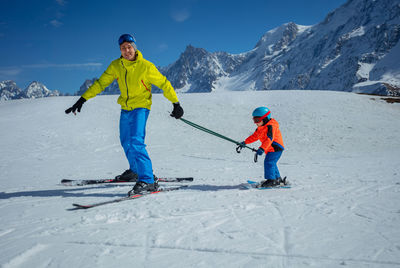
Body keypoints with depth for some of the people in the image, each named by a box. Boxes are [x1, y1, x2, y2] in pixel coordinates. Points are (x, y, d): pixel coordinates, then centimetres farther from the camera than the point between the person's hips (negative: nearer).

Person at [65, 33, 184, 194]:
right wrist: (82, 99, -2)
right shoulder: (116, 66, -3)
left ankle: (147, 181, -21)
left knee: (136, 142, -22)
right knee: (126, 142, 18)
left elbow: (164, 84, -7)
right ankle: (135, 171, 42)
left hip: (141, 107, -6)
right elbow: (100, 83, 3)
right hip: (125, 108, 6)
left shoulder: (146, 67, -15)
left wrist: (176, 104, -6)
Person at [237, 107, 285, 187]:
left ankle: (271, 180, -17)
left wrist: (262, 149, -43)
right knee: (271, 163, 19)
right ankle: (278, 179, 33)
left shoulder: (270, 126, -21)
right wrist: (244, 142, 9)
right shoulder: (261, 128, 12)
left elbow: (269, 139, -33)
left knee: (268, 162, -19)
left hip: (276, 148, -11)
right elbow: (254, 136, 17)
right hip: (270, 149, 11)